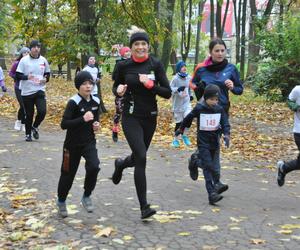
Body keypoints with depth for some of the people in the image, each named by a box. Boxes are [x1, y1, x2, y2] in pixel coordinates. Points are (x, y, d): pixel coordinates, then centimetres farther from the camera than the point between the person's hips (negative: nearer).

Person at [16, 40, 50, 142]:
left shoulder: (43, 60, 4)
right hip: (27, 92, -2)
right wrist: (27, 77, -23)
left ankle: (35, 127, 15)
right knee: (29, 114, 4)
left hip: (40, 90, 2)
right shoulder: (24, 60, -5)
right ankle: (28, 134, 23)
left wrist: (45, 79, -6)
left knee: (42, 111, -14)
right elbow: (17, 76, -5)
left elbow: (47, 73, 16)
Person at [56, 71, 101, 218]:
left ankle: (86, 196, 5)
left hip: (89, 142, 4)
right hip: (73, 144, -4)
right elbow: (64, 124, -23)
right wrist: (83, 119, -32)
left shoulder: (96, 101, 1)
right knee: (68, 174, 7)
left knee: (94, 167, -19)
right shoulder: (73, 102, -17)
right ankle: (61, 201, 31)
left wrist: (96, 124, -2)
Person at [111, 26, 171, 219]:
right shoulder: (123, 66, -4)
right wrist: (119, 91, -11)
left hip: (150, 118, 3)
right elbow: (116, 88, 12)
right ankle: (144, 207, -10)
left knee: (139, 157, 16)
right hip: (131, 117, -2)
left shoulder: (156, 64, -4)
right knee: (141, 157, -16)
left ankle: (121, 164, 54)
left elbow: (167, 93, -6)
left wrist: (150, 85, -20)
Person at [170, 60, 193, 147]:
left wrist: (190, 95, 13)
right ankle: (176, 139, 23)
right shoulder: (175, 79, -11)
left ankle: (185, 135, 9)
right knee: (178, 122, 5)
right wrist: (178, 89, -29)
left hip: (186, 102, 3)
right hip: (177, 103, -3)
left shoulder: (188, 77, 4)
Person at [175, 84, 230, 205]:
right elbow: (188, 118, 8)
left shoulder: (220, 109, 1)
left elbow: (225, 123, -1)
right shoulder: (199, 108, -7)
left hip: (215, 142, 4)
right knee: (208, 167, -10)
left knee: (214, 166, 7)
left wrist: (226, 135, -18)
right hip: (203, 142, -4)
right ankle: (212, 194, -12)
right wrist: (181, 129, 19)